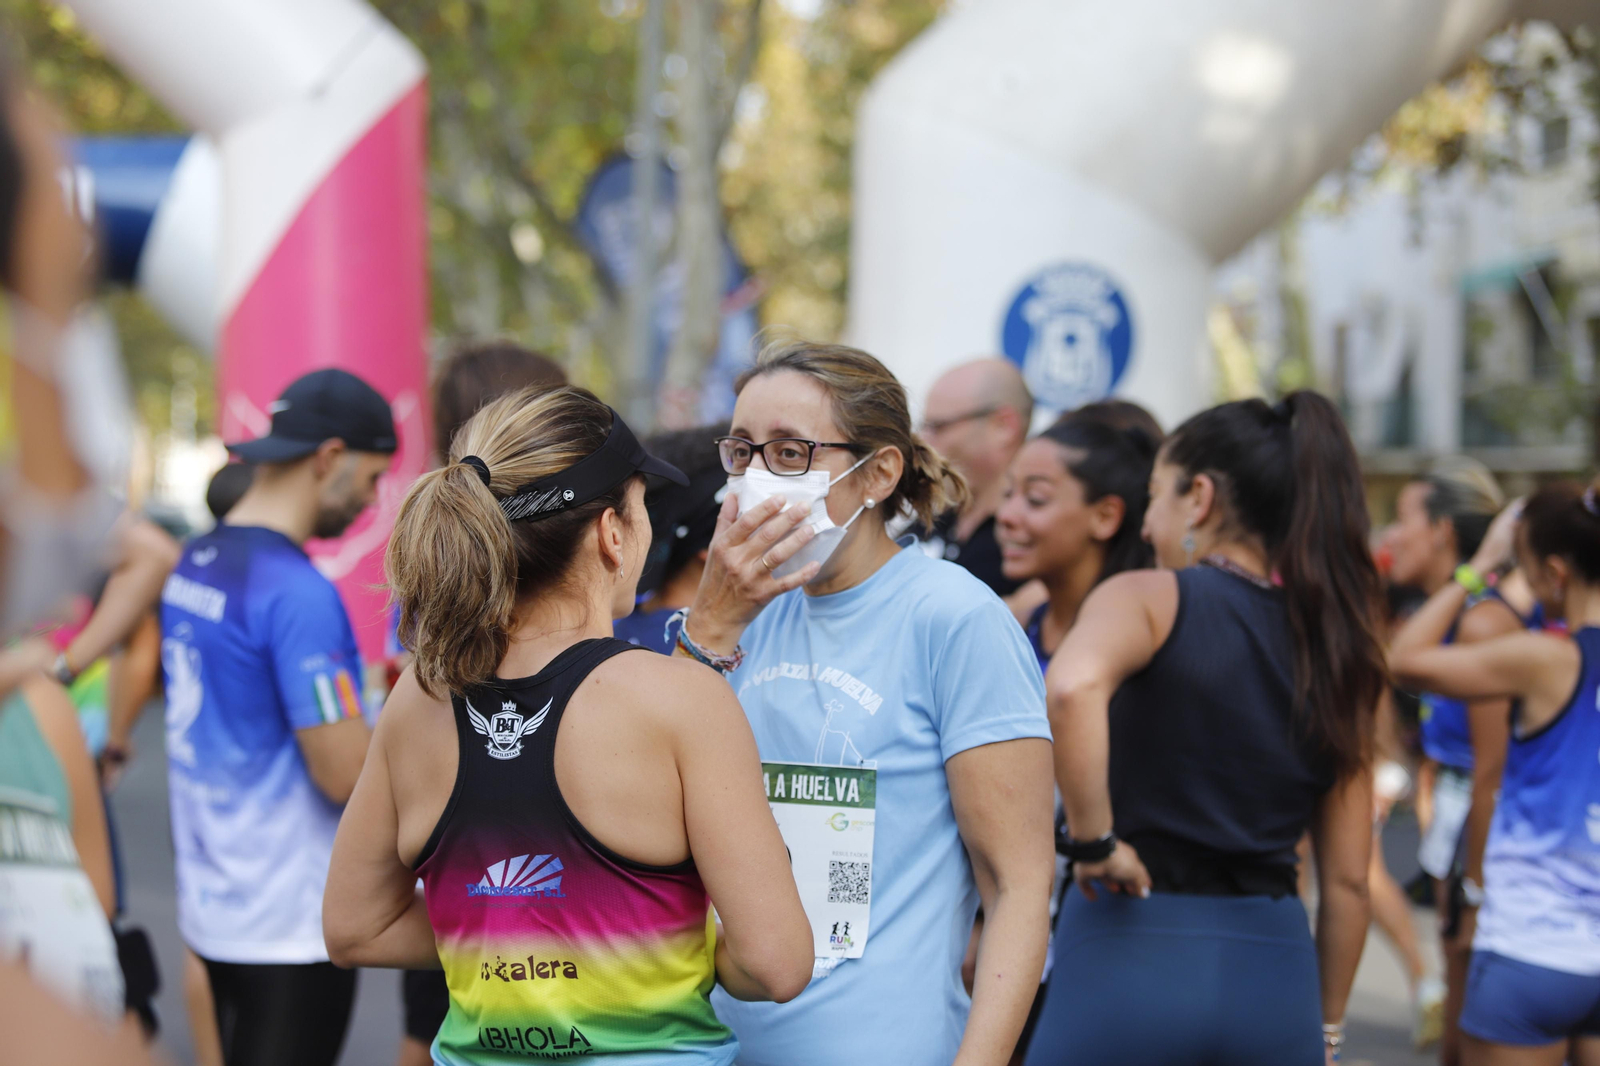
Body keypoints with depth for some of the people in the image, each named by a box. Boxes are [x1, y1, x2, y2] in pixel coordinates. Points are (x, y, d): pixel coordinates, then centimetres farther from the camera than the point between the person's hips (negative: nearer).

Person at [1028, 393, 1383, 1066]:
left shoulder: (1150, 599, -4)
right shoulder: (1333, 645, 10)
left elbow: (1072, 687, -29)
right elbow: (1347, 882, 12)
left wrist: (1092, 840, -17)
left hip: (1134, 957, -4)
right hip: (1277, 978, 5)